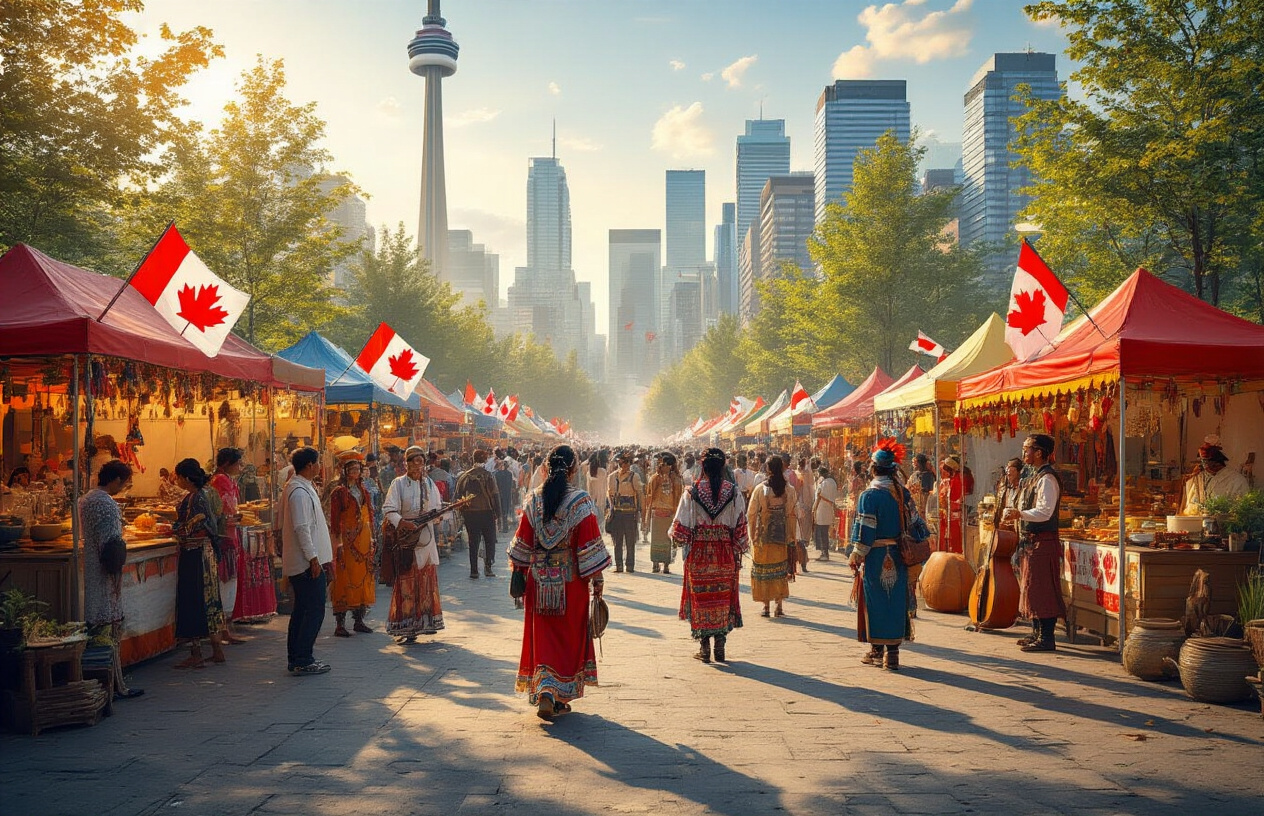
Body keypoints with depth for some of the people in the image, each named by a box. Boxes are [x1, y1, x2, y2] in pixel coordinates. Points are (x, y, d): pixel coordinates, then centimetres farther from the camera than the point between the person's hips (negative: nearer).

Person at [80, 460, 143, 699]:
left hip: (91, 570, 10)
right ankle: (115, 686, 0)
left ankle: (115, 681, 18)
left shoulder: (87, 499, 13)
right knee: (109, 628, -5)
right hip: (104, 575, -10)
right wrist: (116, 575, -15)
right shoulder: (107, 504, -18)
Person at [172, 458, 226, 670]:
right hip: (204, 551, 10)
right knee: (207, 599, 14)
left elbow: (188, 530, -18)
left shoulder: (195, 498, -18)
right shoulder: (202, 495, 11)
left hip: (193, 554, -10)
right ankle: (217, 650, 22)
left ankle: (196, 656, 1)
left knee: (192, 600, -4)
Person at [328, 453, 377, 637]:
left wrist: (371, 538, 12)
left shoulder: (364, 492, 13)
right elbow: (334, 520, -9)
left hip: (364, 540, 6)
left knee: (364, 577, 8)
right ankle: (340, 624, -2)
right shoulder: (339, 492, -5)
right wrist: (338, 543, -15)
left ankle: (359, 620, 17)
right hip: (346, 540, -6)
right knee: (344, 579, -5)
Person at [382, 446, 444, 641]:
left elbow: (437, 508, 14)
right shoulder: (398, 484, -2)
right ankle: (406, 626, -2)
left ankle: (425, 621, 20)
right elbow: (388, 509, -9)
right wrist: (402, 523, -24)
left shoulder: (429, 484, 11)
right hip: (405, 537, -4)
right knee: (406, 580, -5)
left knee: (427, 578, 8)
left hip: (426, 536, 4)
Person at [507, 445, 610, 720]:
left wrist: (519, 573, 15)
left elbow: (522, 543, 3)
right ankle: (560, 697, 14)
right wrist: (597, 581, -3)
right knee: (569, 638, 11)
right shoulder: (580, 502, -12)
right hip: (571, 581, -2)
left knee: (543, 638, 12)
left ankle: (544, 692, 1)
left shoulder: (533, 500, -2)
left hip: (539, 580, 2)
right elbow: (590, 546, -11)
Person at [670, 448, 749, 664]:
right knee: (723, 599, 10)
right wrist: (739, 551, 9)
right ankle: (720, 648, 12)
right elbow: (740, 525, -1)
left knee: (701, 598, 7)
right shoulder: (732, 491, -3)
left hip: (698, 553, -1)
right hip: (725, 555, 1)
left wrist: (682, 542, 15)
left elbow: (681, 525, -5)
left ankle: (704, 648, 9)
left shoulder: (692, 491, -7)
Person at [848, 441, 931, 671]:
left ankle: (877, 650, 13)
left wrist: (856, 557, -6)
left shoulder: (869, 495, -13)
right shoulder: (903, 493, 3)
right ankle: (893, 652, 10)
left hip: (875, 557, -5)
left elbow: (865, 531, -14)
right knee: (896, 601, 8)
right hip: (897, 557, 5)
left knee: (875, 602, 6)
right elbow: (914, 523, 7)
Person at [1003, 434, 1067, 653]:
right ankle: (1037, 633, 25)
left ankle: (1047, 639, -3)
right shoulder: (1038, 477, 16)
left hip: (1043, 542, -11)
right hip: (1032, 541, 11)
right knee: (1032, 587, 16)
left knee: (1042, 589, -7)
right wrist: (1016, 514, 11)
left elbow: (1044, 512, -25)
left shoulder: (1047, 479, -16)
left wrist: (1019, 514, -32)